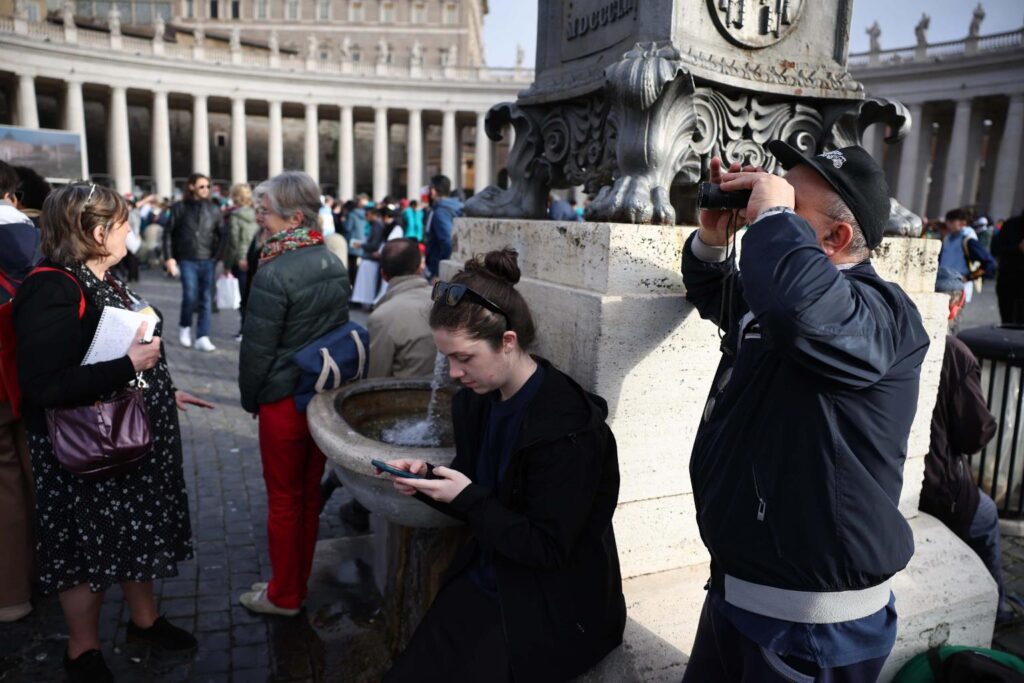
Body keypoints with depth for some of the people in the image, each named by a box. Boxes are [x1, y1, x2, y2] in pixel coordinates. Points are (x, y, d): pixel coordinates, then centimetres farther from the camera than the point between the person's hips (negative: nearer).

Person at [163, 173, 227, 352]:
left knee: (206, 300, -1)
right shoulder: (179, 208, 1)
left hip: (207, 261, 2)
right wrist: (169, 257, -3)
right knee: (190, 296, -9)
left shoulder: (213, 209, 5)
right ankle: (184, 326, 19)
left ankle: (202, 338, 3)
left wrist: (217, 255, 0)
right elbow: (168, 233, 4)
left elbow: (223, 234, 9)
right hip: (187, 260, -2)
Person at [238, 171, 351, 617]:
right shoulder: (334, 265, 2)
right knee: (310, 493, 18)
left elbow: (257, 347, -16)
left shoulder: (274, 274, -21)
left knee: (284, 499, 9)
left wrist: (250, 398, 0)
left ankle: (284, 596, 25)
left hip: (284, 401, -7)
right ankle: (298, 584, 35)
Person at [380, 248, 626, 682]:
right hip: (483, 581, 7)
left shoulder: (568, 428, -25)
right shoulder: (476, 402, -1)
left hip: (553, 610, -6)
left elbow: (548, 550, -20)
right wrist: (429, 480, -10)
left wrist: (466, 497, -23)